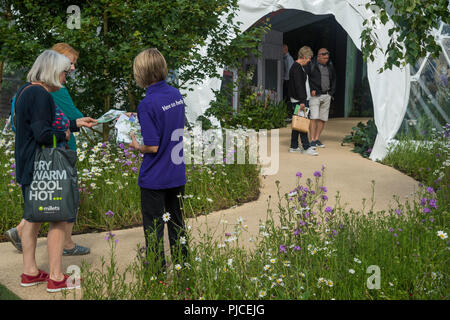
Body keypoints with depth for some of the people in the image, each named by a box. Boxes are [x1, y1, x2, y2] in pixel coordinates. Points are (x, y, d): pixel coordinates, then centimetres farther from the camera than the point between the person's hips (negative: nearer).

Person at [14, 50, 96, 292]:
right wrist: (64, 134, -7)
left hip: (27, 167, 11)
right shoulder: (40, 95, -19)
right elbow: (43, 134, -26)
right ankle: (55, 277, 5)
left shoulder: (26, 91, 13)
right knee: (59, 218, -2)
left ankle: (29, 272, 27)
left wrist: (76, 123, 18)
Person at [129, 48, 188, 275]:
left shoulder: (147, 104, -20)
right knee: (177, 225, 19)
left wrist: (136, 146, -1)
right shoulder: (176, 95, 2)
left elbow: (153, 146, -21)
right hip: (177, 175, 7)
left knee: (154, 230, 6)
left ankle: (157, 275, 15)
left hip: (154, 179, -7)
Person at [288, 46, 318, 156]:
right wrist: (302, 101, -25)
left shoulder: (299, 67, 17)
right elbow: (298, 86, -22)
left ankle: (294, 147, 16)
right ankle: (306, 147, -8)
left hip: (298, 99, 10)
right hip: (298, 99, -10)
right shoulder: (296, 68, -15)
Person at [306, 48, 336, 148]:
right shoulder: (311, 65, -6)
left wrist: (332, 92, 14)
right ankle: (312, 141, -10)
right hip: (315, 95, -5)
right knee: (314, 118, -12)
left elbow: (334, 79, 24)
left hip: (326, 95, 5)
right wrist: (310, 90, -11)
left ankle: (317, 139, 14)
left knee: (323, 119, 5)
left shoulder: (330, 65, 11)